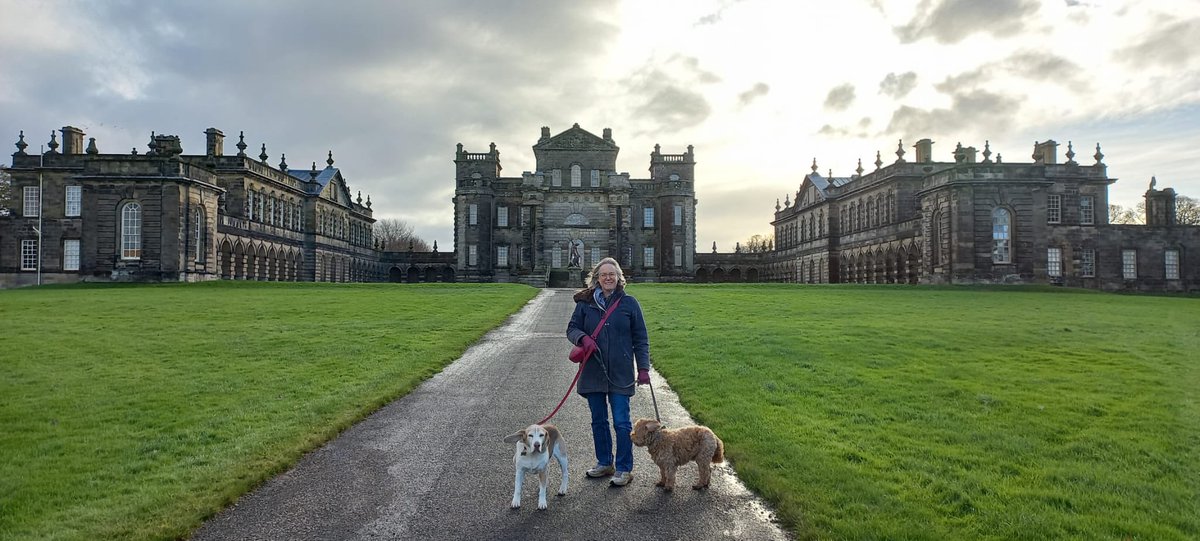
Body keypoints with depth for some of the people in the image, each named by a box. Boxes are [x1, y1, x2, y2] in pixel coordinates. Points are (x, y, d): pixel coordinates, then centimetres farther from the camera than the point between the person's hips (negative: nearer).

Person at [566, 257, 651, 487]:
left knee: (621, 422, 0)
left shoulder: (629, 303, 0)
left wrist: (643, 368, -3)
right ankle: (604, 463, 31)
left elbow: (640, 338, 2)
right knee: (598, 420, 14)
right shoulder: (585, 302, 3)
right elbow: (572, 328, 8)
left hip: (620, 373, -3)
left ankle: (624, 469, 14)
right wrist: (583, 338, -15)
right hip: (593, 372, 3)